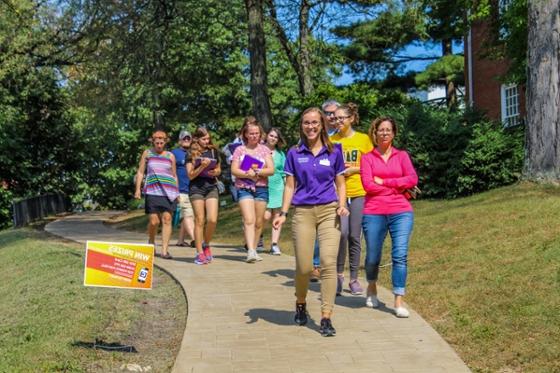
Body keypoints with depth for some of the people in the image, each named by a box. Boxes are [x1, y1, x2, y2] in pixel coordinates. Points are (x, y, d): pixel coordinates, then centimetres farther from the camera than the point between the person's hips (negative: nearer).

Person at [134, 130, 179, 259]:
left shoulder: (170, 156, 14)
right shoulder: (147, 153, 11)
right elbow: (140, 172, 12)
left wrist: (177, 192, 13)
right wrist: (138, 189, 2)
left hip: (169, 191, 1)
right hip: (152, 191, -1)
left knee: (167, 219, -8)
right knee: (154, 221, -7)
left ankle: (164, 250, -7)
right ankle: (151, 242, 22)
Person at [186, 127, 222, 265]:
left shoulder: (213, 151, 10)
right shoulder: (192, 154, 2)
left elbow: (219, 169, 21)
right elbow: (190, 175, -4)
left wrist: (215, 172, -2)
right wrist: (202, 166, -17)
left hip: (211, 186, 2)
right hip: (196, 187, -2)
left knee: (212, 220, -10)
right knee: (199, 220, -2)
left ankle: (206, 244, 16)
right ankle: (200, 253, 3)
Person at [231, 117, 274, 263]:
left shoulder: (264, 149, 9)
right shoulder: (239, 150, 7)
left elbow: (271, 169, 1)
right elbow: (234, 170, -1)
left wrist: (257, 172, -13)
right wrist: (247, 174, -16)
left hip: (261, 188, 2)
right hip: (244, 188, -2)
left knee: (258, 222, 4)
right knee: (249, 220, -16)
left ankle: (254, 249, 16)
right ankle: (251, 251, -23)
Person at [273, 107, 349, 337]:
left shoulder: (334, 152, 7)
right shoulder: (294, 154, 7)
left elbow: (340, 183, 11)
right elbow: (290, 186, 8)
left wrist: (342, 205, -7)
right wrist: (283, 213, -1)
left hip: (328, 212, 0)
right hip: (303, 212, 0)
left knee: (328, 263, -12)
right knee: (304, 267, -1)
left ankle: (326, 318, -6)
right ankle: (300, 304, 29)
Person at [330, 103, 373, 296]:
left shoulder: (364, 139, 3)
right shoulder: (331, 140, 7)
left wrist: (354, 169, -10)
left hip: (359, 193, 0)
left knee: (355, 237, 4)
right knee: (342, 232, -16)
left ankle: (354, 279, 16)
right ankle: (339, 274, 3)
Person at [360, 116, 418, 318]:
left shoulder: (402, 155, 11)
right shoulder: (367, 158, 7)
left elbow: (412, 179, -3)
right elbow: (368, 185, -6)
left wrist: (383, 182, -6)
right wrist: (397, 186, -3)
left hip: (401, 212, 1)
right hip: (374, 213, 0)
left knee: (400, 255, -9)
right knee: (373, 257, 5)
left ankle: (399, 303, -5)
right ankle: (372, 288, 35)